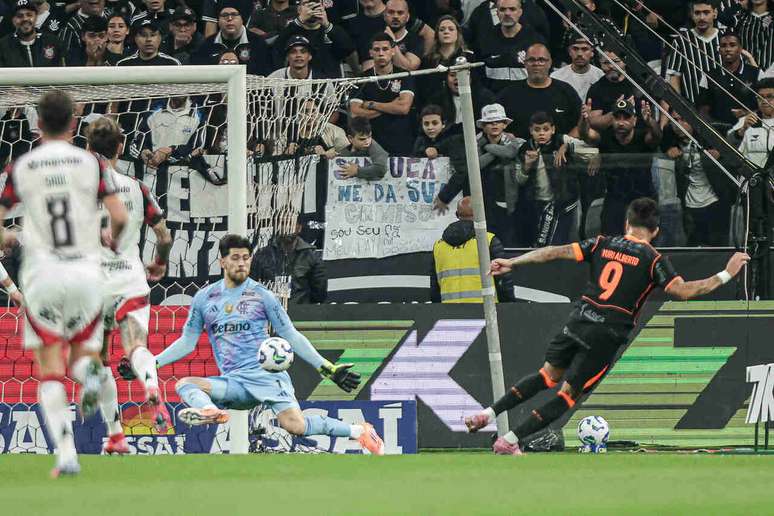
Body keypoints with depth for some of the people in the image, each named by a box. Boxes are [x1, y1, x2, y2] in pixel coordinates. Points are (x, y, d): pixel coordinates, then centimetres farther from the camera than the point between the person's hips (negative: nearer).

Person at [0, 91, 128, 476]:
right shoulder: (91, 163, 1)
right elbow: (119, 217, -5)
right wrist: (112, 240, 18)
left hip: (41, 272, -1)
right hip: (85, 269, 1)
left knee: (50, 368, 2)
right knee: (84, 349, 18)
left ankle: (66, 454, -12)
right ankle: (90, 371, -21)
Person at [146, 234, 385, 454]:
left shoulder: (262, 296, 4)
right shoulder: (204, 298, 11)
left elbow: (291, 336, 8)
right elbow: (187, 343, 18)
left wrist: (327, 368, 1)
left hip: (267, 374, -4)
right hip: (233, 382, 4)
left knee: (295, 425, -27)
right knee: (184, 384, -23)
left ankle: (360, 432, -12)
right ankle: (211, 411, -55)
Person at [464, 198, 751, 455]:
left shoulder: (603, 244, 8)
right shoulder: (653, 260, -3)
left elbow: (556, 253, 5)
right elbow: (682, 291, -13)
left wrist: (512, 263, 10)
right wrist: (725, 276, -7)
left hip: (579, 319, 4)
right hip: (606, 335, -4)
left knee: (549, 375, 24)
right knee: (569, 393, 4)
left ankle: (490, 413, 14)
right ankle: (510, 440, -2)